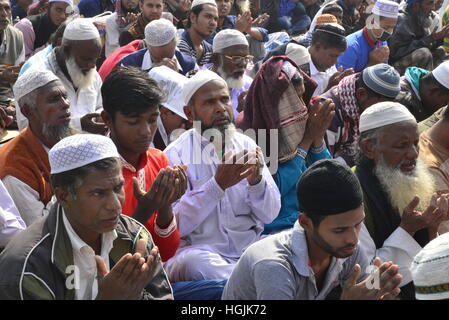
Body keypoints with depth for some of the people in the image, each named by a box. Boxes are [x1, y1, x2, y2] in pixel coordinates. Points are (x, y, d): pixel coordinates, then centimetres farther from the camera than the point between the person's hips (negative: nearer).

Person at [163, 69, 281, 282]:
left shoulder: (246, 145, 9)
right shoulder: (175, 155, -4)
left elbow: (270, 215, 4)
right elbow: (176, 226, -15)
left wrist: (256, 180, -16)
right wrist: (218, 184, -23)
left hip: (250, 248, 3)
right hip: (199, 250, -2)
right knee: (196, 260, -35)